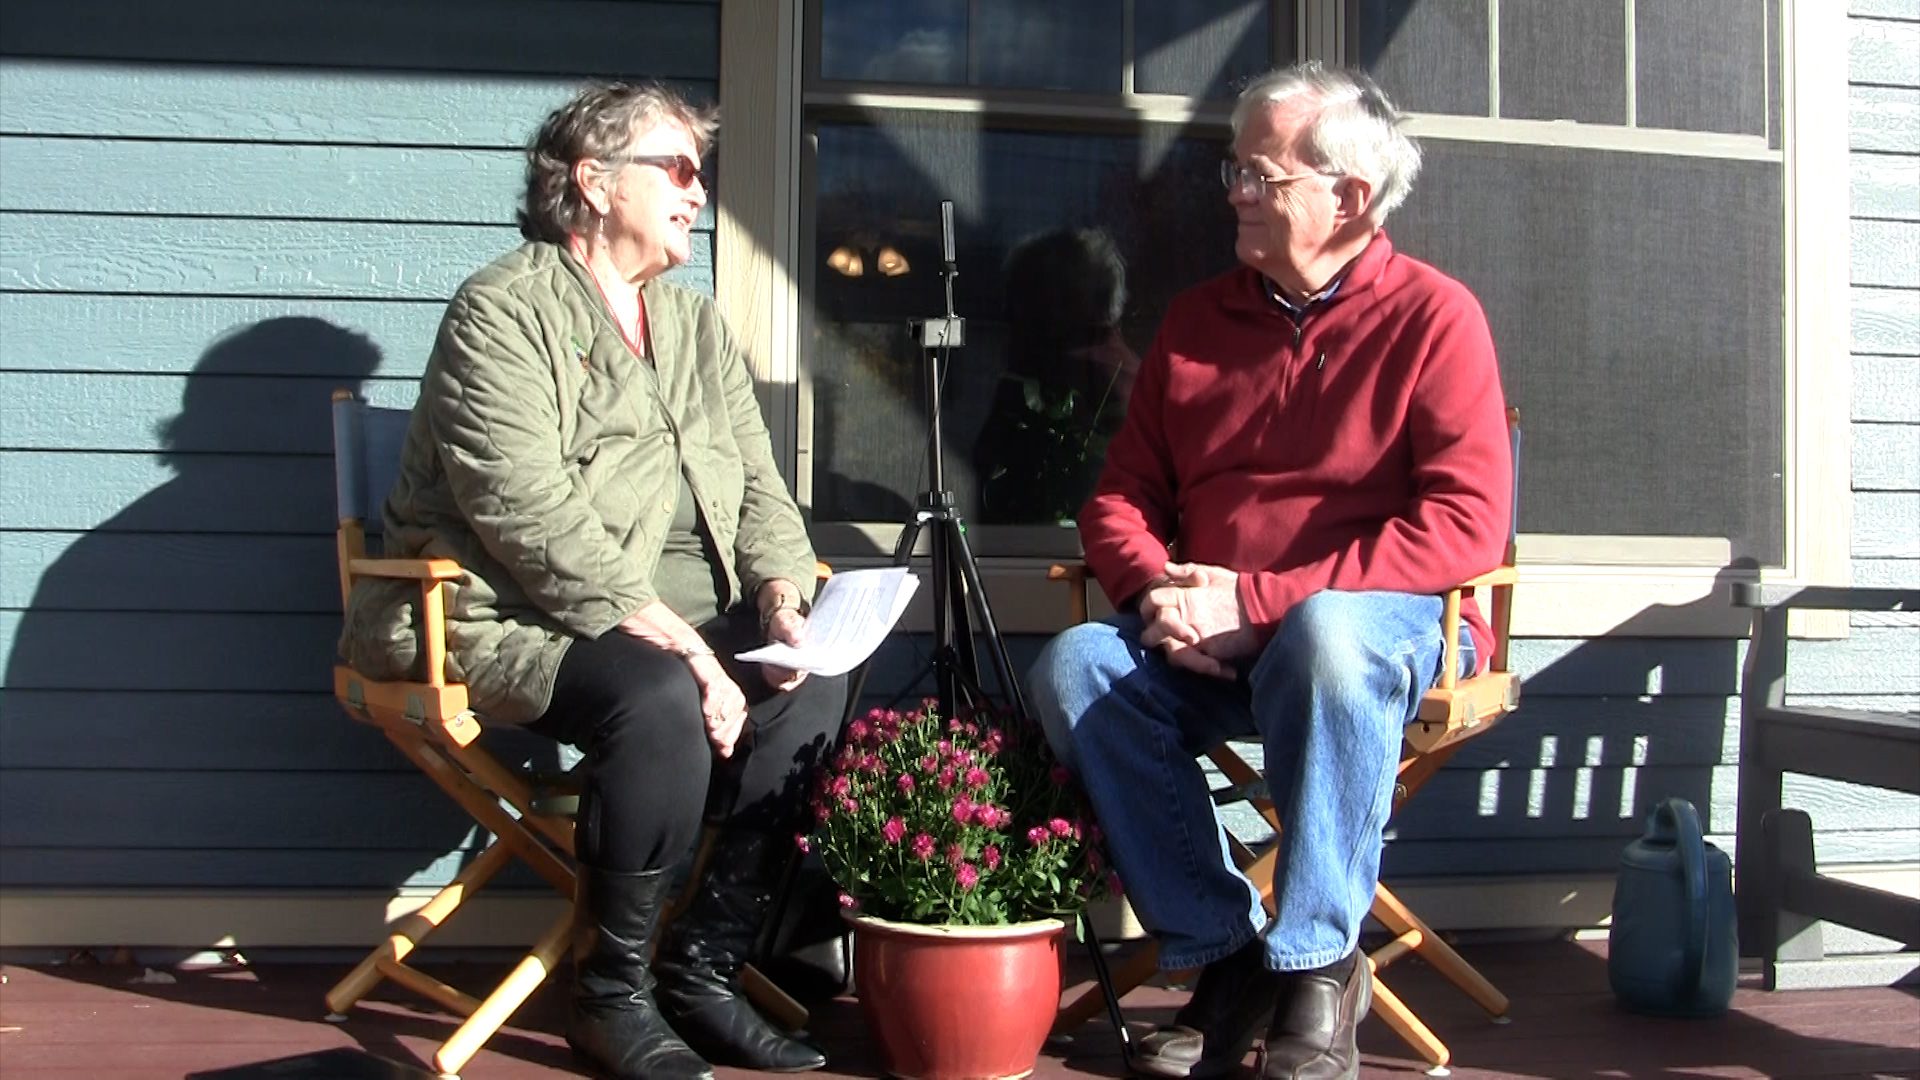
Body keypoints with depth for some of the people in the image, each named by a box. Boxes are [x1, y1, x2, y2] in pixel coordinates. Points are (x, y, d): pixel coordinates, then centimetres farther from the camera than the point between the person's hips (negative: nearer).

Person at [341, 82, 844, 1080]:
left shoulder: (698, 328, 18)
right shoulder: (504, 310, -7)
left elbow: (757, 487, 16)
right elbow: (524, 510, -20)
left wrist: (780, 588, -7)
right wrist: (669, 638, -25)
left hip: (674, 615, 7)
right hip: (517, 619, -7)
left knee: (812, 686, -19)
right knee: (657, 699, -34)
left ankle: (704, 970, -7)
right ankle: (611, 993, -13)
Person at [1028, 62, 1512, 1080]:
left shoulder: (1433, 316, -4)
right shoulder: (1197, 318, 12)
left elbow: (1466, 527, -15)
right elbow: (1120, 496, 14)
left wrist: (1256, 599, -20)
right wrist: (1158, 591, -11)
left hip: (1388, 622, -5)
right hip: (1206, 644, 5)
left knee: (1327, 634, -39)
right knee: (1074, 667, -23)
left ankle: (1317, 965, -22)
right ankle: (1223, 949, -13)